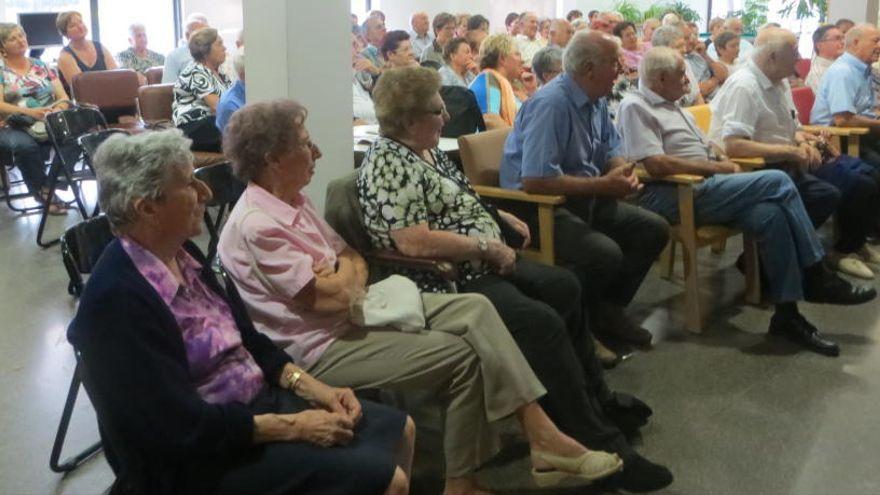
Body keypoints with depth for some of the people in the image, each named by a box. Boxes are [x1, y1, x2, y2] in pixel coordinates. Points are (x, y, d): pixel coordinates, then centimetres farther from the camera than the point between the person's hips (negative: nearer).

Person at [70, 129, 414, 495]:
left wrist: (311, 387, -1)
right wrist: (293, 426, -19)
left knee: (399, 430, 10)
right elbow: (186, 428, -26)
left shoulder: (182, 254, 2)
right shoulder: (117, 300, -26)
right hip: (200, 459, -9)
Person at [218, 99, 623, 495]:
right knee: (461, 354, -14)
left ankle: (541, 435, -7)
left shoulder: (292, 200, 11)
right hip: (324, 347, -9)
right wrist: (347, 267, -3)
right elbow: (337, 294, -24)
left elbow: (351, 257, 13)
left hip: (357, 312, 9)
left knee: (474, 309, -7)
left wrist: (347, 270, -10)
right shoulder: (256, 226, -21)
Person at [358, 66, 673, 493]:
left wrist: (501, 216, 15)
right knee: (544, 323, -25)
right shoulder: (387, 163, -18)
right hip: (449, 283, -12)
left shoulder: (426, 151, 14)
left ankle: (596, 398, 31)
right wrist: (488, 247, -21)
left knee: (563, 288, 15)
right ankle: (600, 444, -15)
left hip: (483, 265, 12)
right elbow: (414, 241, -29)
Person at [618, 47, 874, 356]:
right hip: (672, 197, -9)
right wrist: (715, 168, -13)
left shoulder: (671, 106, 23)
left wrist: (724, 160, 4)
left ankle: (787, 312, -9)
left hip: (702, 189, 9)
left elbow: (705, 144, 28)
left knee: (769, 214, -17)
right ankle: (815, 276, -7)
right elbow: (656, 165, -20)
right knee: (778, 182, -19)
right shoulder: (635, 107, -8)